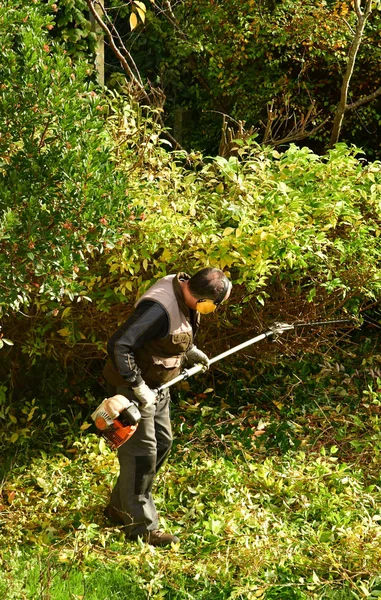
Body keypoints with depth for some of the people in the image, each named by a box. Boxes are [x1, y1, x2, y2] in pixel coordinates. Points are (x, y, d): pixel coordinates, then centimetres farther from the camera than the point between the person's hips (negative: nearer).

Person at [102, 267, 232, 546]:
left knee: (162, 442, 19)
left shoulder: (184, 289, -4)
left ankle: (120, 507, 34)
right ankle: (142, 527, 14)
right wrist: (138, 387, -30)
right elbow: (118, 345, -35)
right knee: (141, 453, -1)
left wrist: (190, 351, 8)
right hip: (133, 387, -10)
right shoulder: (160, 307, -34)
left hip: (156, 385, 10)